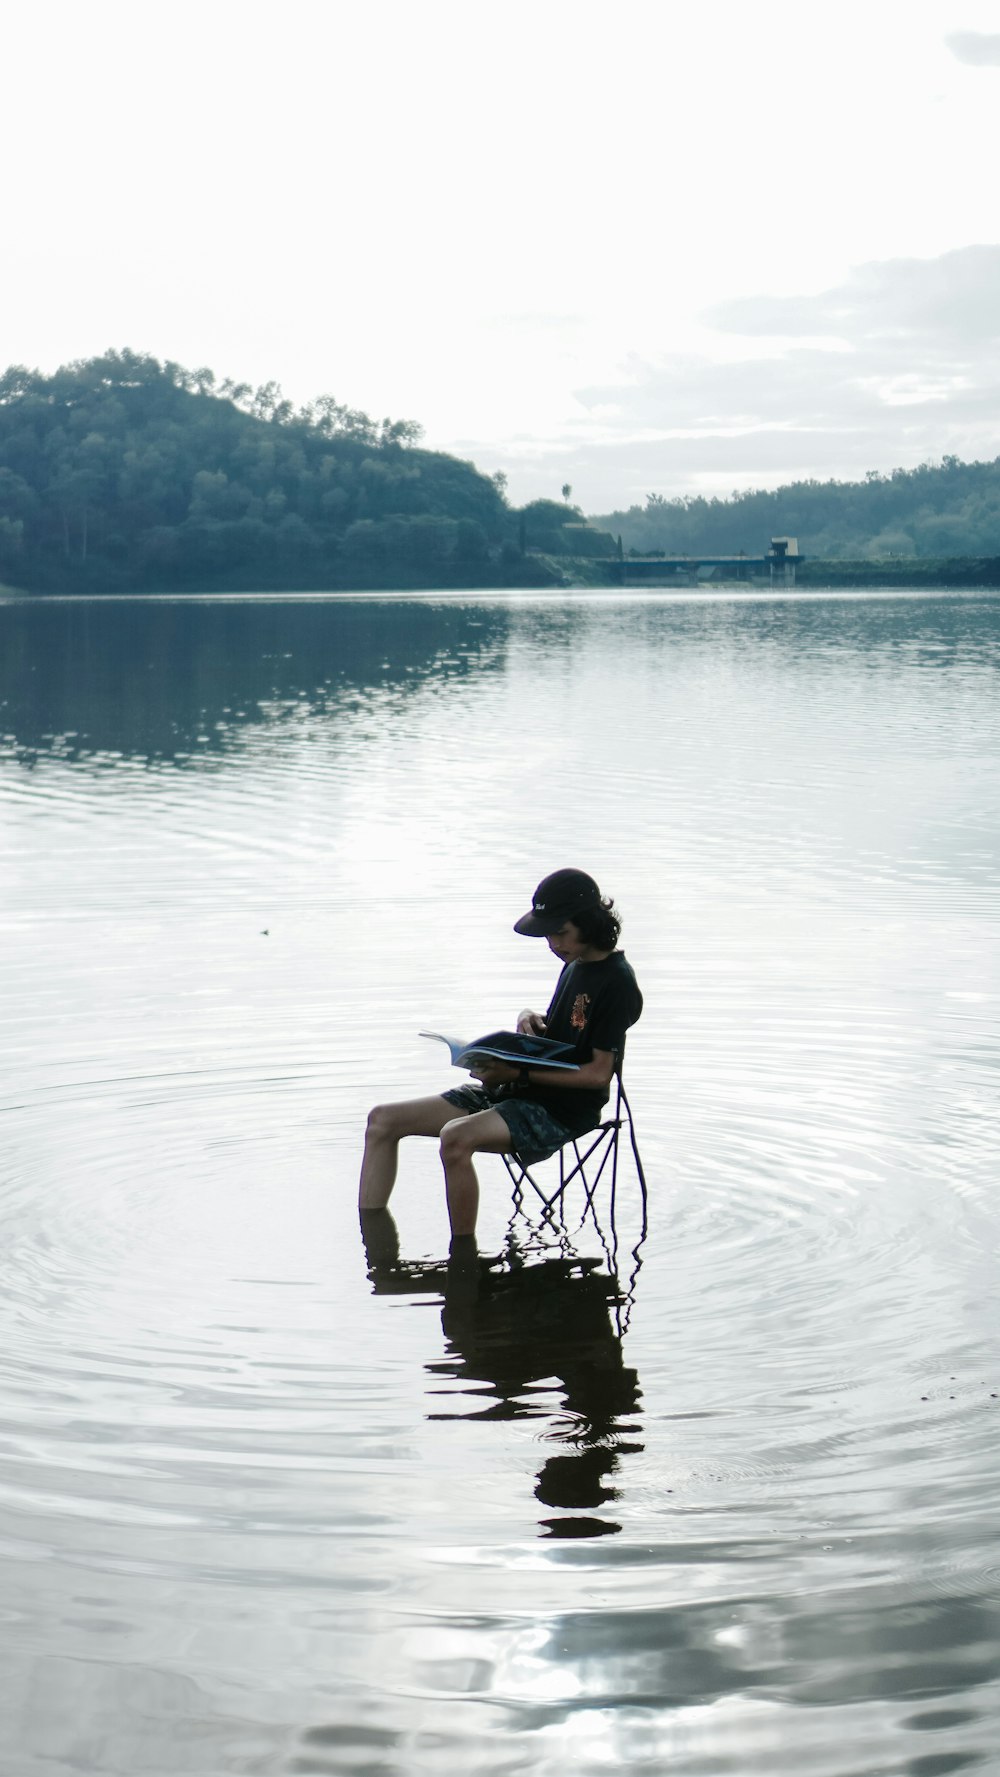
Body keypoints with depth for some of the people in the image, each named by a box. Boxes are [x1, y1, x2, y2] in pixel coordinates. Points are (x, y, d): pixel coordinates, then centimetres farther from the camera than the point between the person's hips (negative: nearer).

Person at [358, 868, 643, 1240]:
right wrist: (531, 1019, 4)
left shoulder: (616, 982, -13)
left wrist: (520, 1073, -20)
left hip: (562, 1112, -10)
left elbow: (598, 1073, -17)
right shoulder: (574, 965, 13)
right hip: (518, 1095, 10)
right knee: (383, 1120, 0)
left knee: (456, 1138, -37)